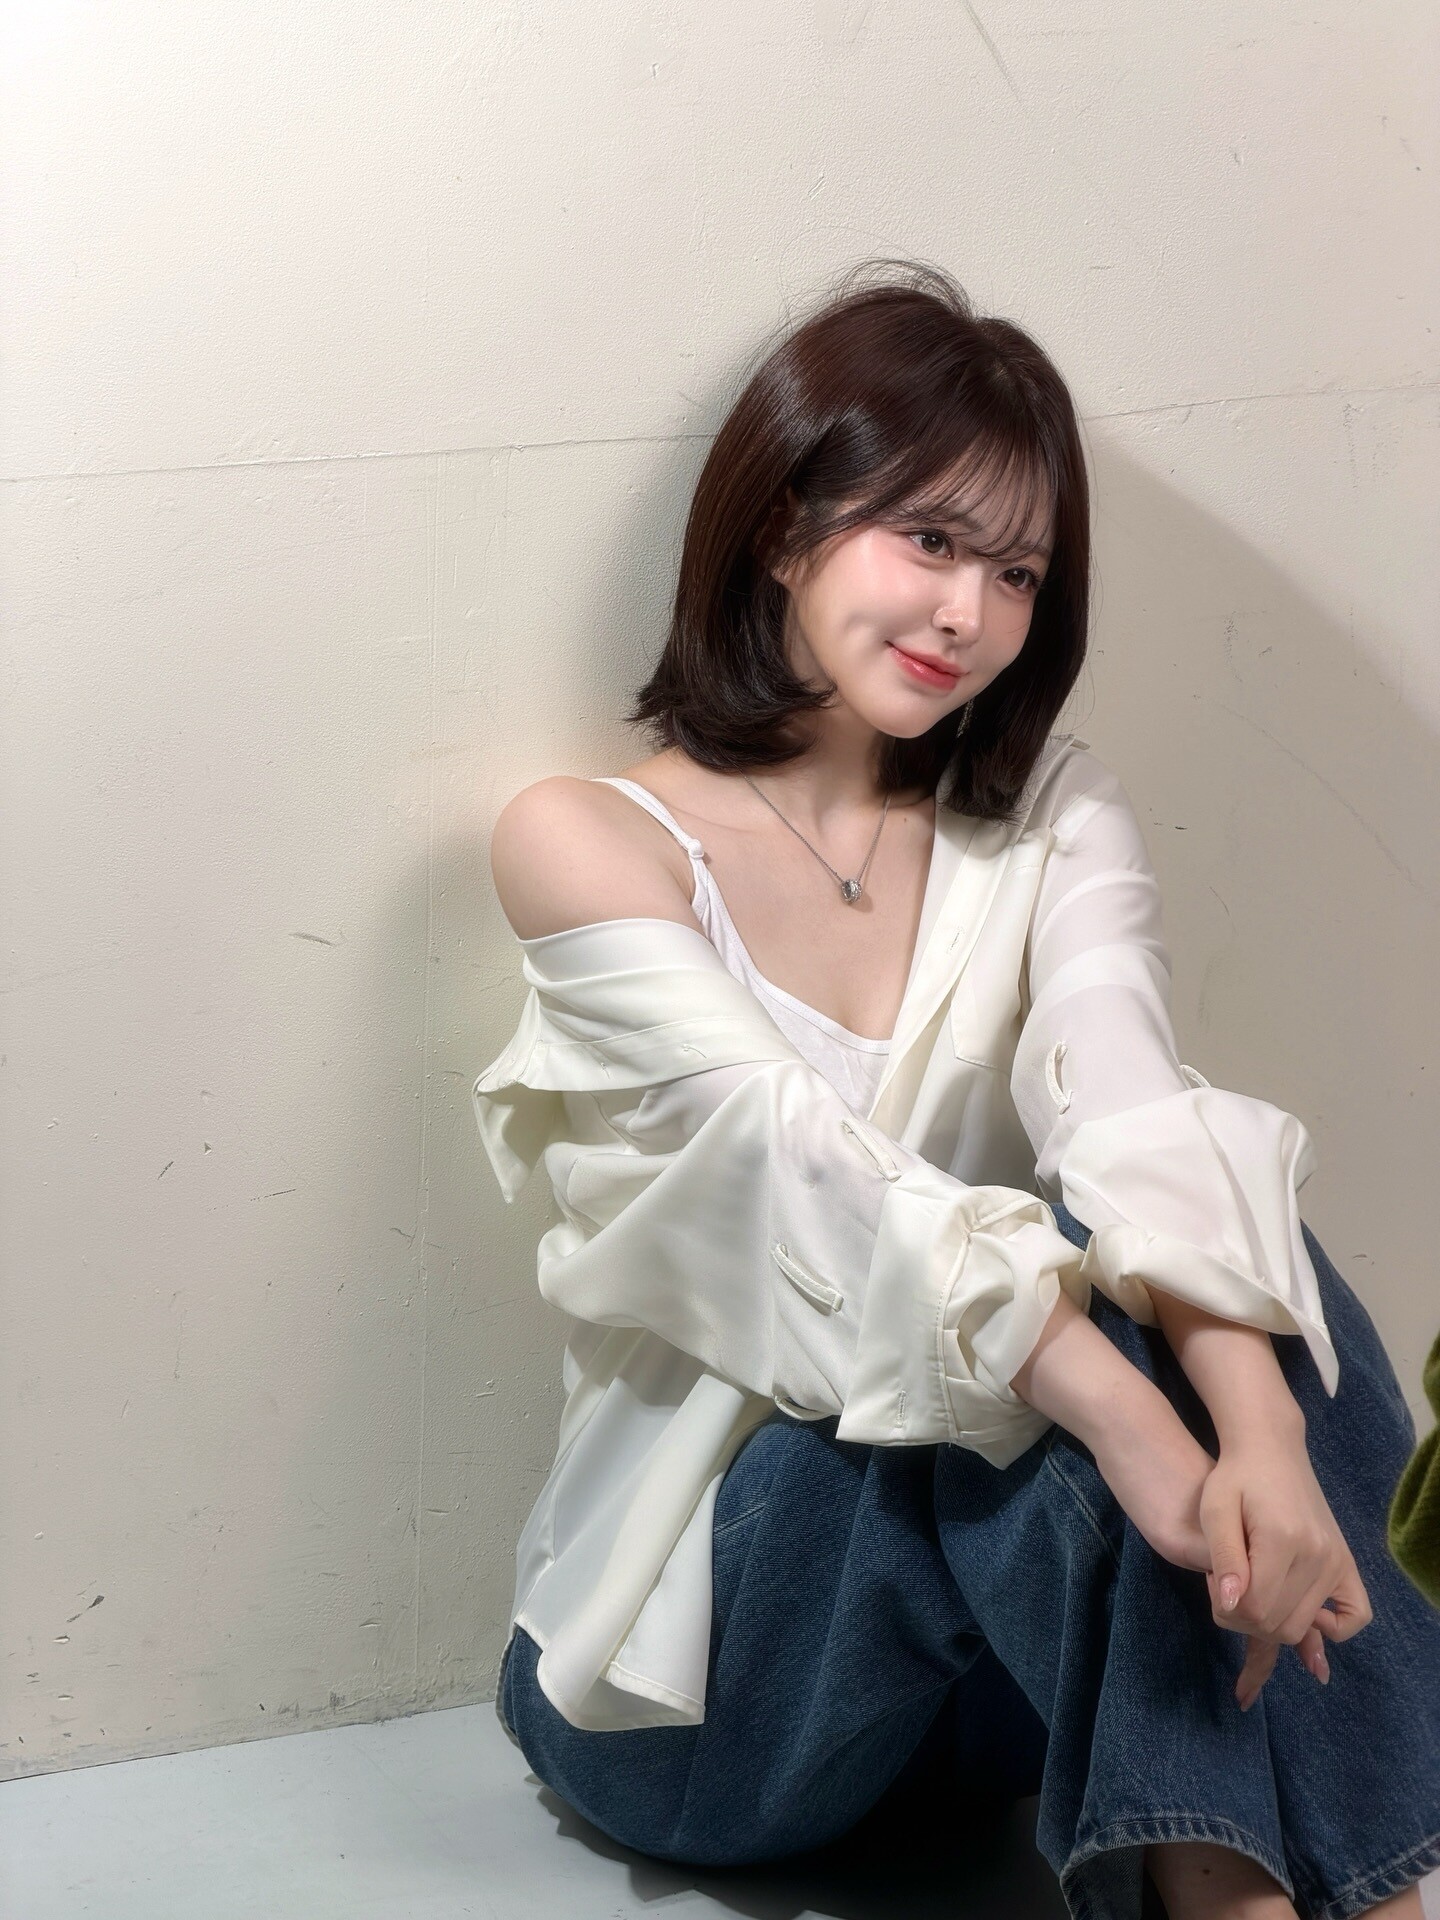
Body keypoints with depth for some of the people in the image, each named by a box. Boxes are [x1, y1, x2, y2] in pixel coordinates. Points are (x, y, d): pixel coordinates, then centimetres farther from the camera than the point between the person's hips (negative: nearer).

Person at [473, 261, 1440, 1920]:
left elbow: (1134, 1102, -15)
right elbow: (804, 1167, -22)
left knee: (1218, 1259, -25)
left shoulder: (1049, 816, 5)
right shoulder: (587, 844, -7)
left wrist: (1262, 1431, -35)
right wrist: (1133, 1423, -37)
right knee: (1086, 1327, -30)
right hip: (718, 1648, -4)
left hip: (1011, 1593, 4)